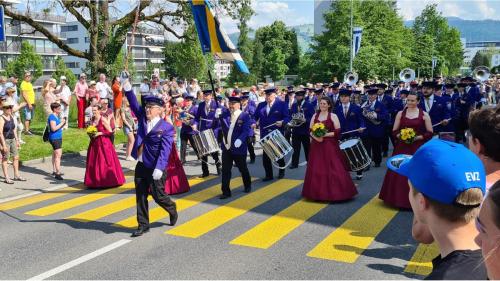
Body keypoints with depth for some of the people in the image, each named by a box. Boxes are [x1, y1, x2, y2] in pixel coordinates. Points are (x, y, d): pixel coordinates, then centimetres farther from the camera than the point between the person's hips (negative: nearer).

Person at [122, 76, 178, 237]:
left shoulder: (166, 127, -13)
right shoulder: (143, 118, 6)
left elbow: (165, 150, -20)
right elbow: (134, 105, 1)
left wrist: (159, 168, -29)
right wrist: (127, 89, -15)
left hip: (155, 168, -6)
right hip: (141, 166, 6)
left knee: (158, 195, 3)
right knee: (140, 197, 9)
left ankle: (172, 210, 33)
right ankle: (143, 225, 21)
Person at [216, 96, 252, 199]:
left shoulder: (245, 116, -8)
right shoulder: (226, 113, 5)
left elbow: (246, 130, -17)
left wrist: (240, 140, -34)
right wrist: (218, 115, -28)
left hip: (238, 148, -3)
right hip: (226, 147, 3)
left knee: (243, 169, 14)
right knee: (225, 171, 2)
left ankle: (248, 186, 37)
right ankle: (226, 192, 8)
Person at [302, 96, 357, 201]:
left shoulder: (333, 116, -2)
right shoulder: (315, 116, 9)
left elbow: (338, 132, -7)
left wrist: (325, 135, -17)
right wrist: (315, 137, -11)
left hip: (330, 146, -4)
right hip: (316, 146, 4)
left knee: (332, 169, -6)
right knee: (316, 170, 4)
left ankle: (334, 192, 3)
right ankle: (318, 192, 14)